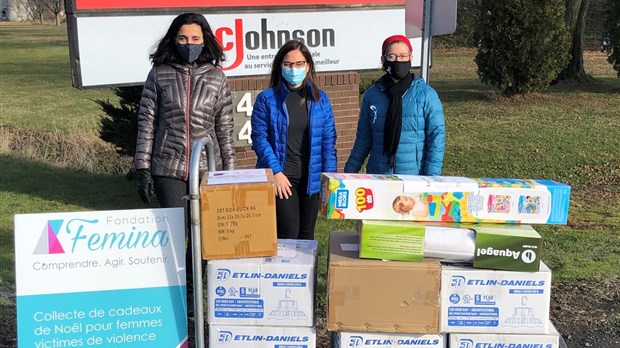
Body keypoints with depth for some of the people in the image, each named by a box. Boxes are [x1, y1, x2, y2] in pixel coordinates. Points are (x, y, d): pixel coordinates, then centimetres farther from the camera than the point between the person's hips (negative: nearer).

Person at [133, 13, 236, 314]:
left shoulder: (216, 78, 5)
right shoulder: (159, 75, 2)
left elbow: (225, 130, 6)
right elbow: (146, 122, 2)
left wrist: (230, 173, 5)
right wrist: (143, 168, -2)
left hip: (207, 169, 1)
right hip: (168, 169, -1)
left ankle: (190, 291, 27)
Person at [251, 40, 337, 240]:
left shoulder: (320, 98, 6)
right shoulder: (267, 98, -2)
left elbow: (328, 140, 5)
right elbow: (259, 138, -6)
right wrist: (276, 172, -15)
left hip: (311, 177, 3)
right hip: (281, 178, -3)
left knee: (306, 234, 13)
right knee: (287, 235, -7)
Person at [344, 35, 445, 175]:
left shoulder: (426, 95, -2)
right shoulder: (372, 95, 4)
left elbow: (436, 137, -4)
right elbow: (363, 138, 10)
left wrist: (431, 179, -11)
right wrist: (350, 170, 4)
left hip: (414, 176, -2)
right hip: (377, 178, 2)